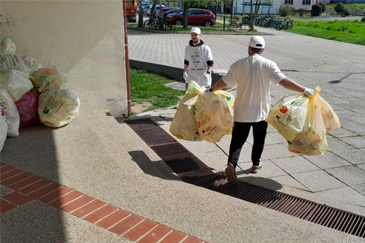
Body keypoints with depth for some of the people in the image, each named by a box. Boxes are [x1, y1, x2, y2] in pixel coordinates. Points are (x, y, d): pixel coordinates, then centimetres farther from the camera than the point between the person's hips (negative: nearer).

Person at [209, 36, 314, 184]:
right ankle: (256, 164, 33)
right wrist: (304, 90, -5)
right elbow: (284, 81, -14)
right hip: (261, 111, 0)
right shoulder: (269, 65, -8)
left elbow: (224, 82, 3)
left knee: (238, 139, 5)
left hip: (242, 111, 0)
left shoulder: (238, 65, -4)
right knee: (259, 139, 19)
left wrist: (210, 90, 20)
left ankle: (231, 164, -14)